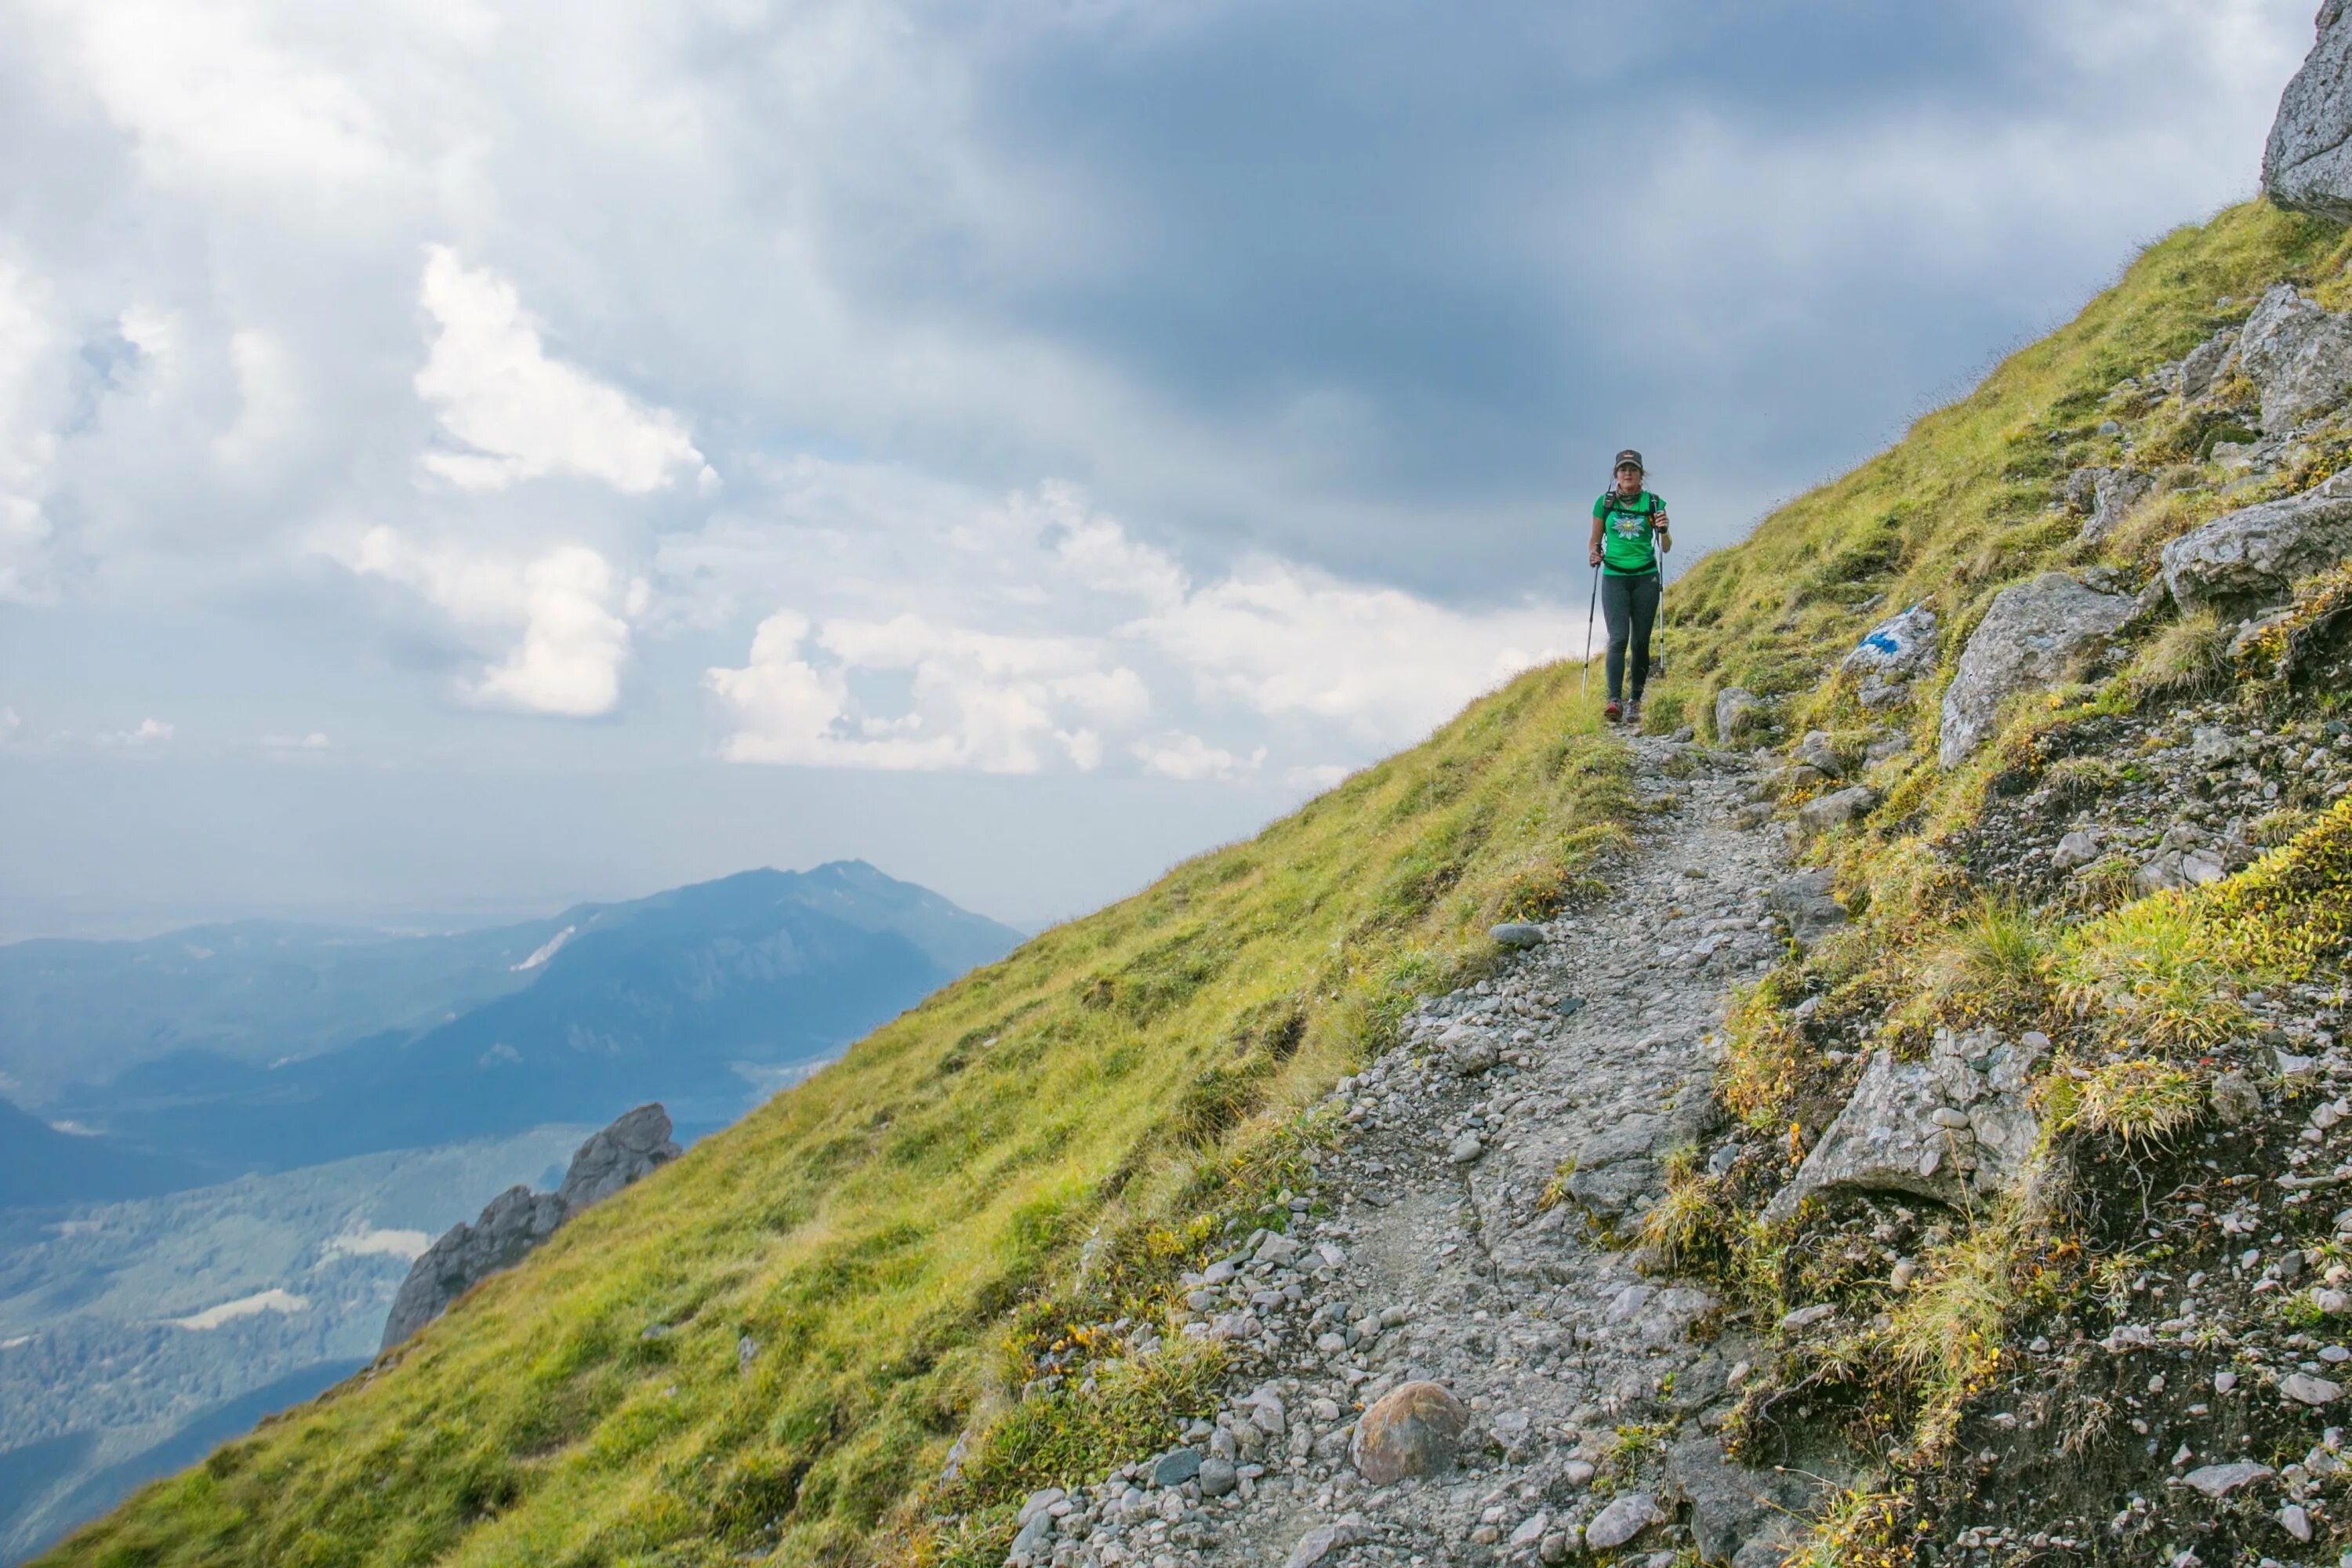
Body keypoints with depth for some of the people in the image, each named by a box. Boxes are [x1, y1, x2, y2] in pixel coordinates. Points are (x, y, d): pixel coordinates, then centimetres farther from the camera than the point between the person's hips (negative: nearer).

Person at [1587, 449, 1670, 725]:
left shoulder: (1654, 503, 3)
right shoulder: (1604, 502, 4)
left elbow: (1665, 548, 4)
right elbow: (1595, 540, 12)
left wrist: (1664, 531, -16)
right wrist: (1594, 554, -9)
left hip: (1646, 578, 1)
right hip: (1614, 578, -1)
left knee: (1640, 642, 2)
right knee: (1618, 638, -15)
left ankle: (1635, 702, 12)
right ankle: (1614, 701, -21)